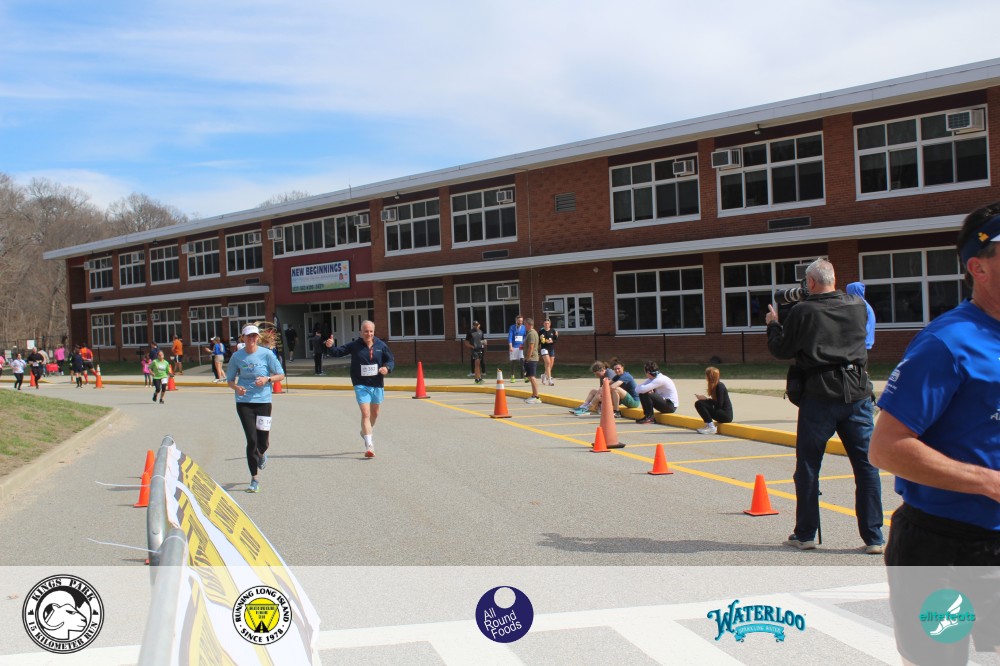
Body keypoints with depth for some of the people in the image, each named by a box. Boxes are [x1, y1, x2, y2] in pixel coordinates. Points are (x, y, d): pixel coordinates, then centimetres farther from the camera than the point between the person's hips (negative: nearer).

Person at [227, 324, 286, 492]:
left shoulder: (266, 354, -3)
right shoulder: (237, 356, 0)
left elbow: (281, 375, 3)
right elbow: (230, 380, 9)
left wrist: (267, 379, -16)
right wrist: (236, 387, -12)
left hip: (263, 401, 0)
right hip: (244, 402, 0)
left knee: (263, 442, 2)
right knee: (251, 440, -7)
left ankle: (261, 454, 43)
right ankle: (254, 479, 6)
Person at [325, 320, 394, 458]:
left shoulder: (381, 346, -1)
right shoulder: (354, 345, -6)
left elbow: (391, 361, 5)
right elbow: (338, 352, -3)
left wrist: (387, 368, -16)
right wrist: (330, 347, -24)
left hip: (377, 385, 4)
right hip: (361, 385, -4)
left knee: (374, 413, 21)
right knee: (365, 414, -14)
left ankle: (365, 432, 49)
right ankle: (369, 445, -14)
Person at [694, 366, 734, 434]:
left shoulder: (720, 386, -14)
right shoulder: (715, 386, 12)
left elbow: (719, 405, -19)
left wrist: (706, 399, -12)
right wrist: (704, 398, -2)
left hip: (726, 415, -9)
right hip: (722, 414, 9)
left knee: (699, 404, -20)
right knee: (698, 403, 3)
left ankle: (711, 427, -16)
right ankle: (708, 425, 0)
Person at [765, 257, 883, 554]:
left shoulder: (802, 311, -7)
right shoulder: (857, 305, 5)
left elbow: (781, 350, -1)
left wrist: (773, 324, 17)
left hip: (820, 396, -3)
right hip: (857, 392, 3)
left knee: (808, 466, 9)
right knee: (866, 465, 6)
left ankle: (805, 534, 16)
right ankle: (873, 538, 8)